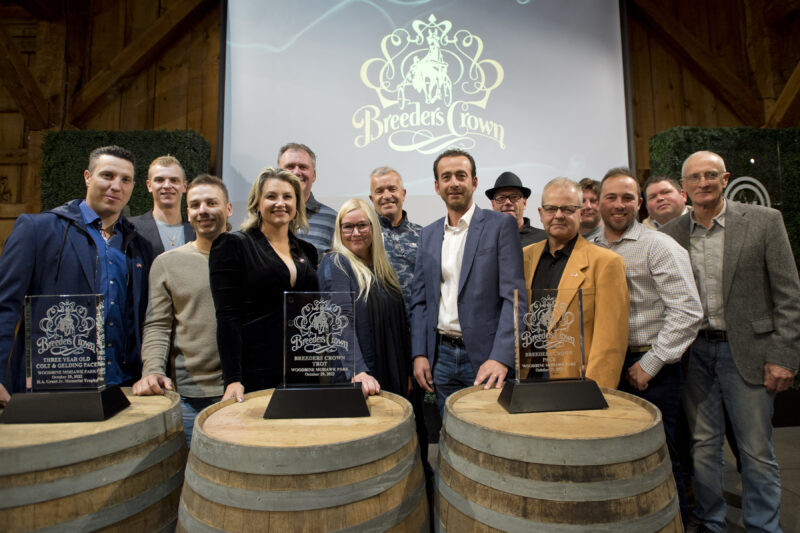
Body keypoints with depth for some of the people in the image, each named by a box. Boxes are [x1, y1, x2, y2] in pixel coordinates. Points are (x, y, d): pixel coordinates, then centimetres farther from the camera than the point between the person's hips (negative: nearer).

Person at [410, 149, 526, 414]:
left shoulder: (501, 225, -4)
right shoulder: (428, 234, 10)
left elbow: (514, 297, -11)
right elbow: (419, 300, 11)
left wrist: (500, 357, -20)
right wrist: (419, 354, 2)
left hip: (485, 356, -4)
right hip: (441, 357, 4)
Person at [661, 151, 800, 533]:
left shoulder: (764, 221, -1)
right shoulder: (671, 233, 3)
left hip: (746, 351, -2)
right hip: (694, 352, 2)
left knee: (757, 451, 7)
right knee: (703, 444, 13)